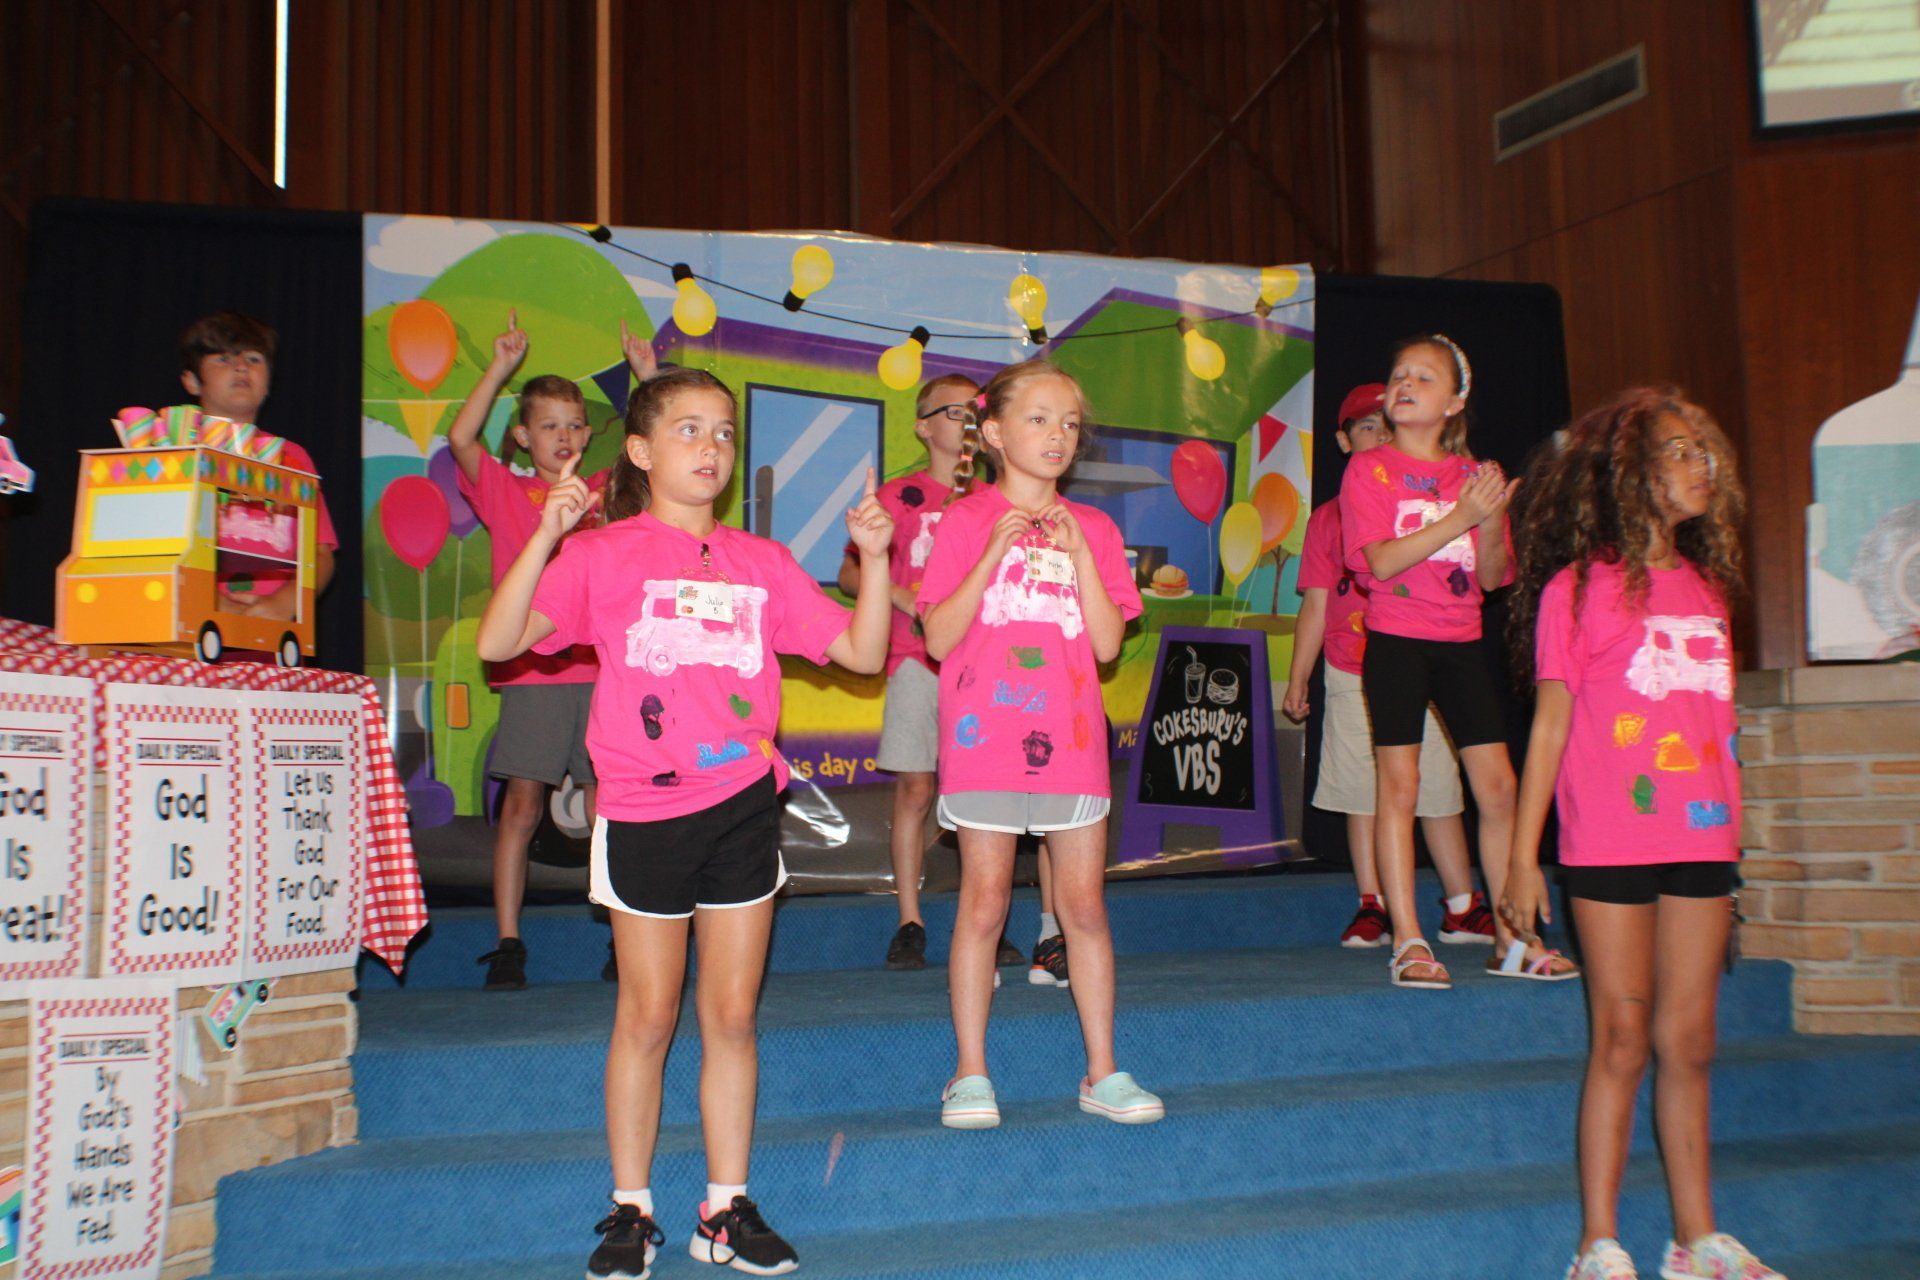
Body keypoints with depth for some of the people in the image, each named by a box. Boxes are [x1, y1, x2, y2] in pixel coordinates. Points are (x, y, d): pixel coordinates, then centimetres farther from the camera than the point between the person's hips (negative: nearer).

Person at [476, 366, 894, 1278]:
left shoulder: (761, 563, 8)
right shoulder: (603, 555, -2)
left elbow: (862, 653, 7)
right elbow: (497, 642, -12)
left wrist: (874, 558, -5)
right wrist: (546, 537, -21)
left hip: (743, 807, 3)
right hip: (644, 814, -3)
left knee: (733, 1015, 9)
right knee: (648, 1017, 6)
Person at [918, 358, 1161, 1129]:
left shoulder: (1093, 530, 10)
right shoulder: (966, 522, 1)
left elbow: (1108, 644, 1)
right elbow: (938, 639, -7)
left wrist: (1079, 556, -9)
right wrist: (995, 554, -15)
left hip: (1070, 739, 3)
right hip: (984, 736, -3)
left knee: (1084, 904, 6)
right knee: (983, 903, 1)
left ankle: (1102, 1072, 17)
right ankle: (970, 1074, 12)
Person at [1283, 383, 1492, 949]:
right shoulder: (1327, 518, 10)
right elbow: (1316, 607, 8)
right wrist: (1297, 679, 4)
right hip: (1353, 675, 0)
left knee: (1438, 789, 0)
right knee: (1362, 794, 2)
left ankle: (1462, 909, 8)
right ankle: (1371, 908, 10)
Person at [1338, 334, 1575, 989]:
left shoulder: (1475, 475, 10)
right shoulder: (1370, 469, -2)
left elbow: (1494, 576, 7)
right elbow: (1380, 560, -15)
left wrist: (1492, 524, -12)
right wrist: (1457, 518, -20)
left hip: (1461, 641, 4)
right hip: (1396, 640, -4)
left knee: (1497, 785, 2)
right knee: (1399, 782, -4)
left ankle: (1512, 937, 13)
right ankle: (1407, 942, 1)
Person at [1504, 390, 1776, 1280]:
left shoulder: (1708, 587, 13)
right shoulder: (1578, 588, -3)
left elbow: (1713, 720, 15)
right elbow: (1550, 723, -4)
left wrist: (1729, 838, 11)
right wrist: (1522, 854, -6)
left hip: (1702, 841, 5)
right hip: (1611, 844, -5)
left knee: (1689, 1043, 10)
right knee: (1622, 1040, 0)